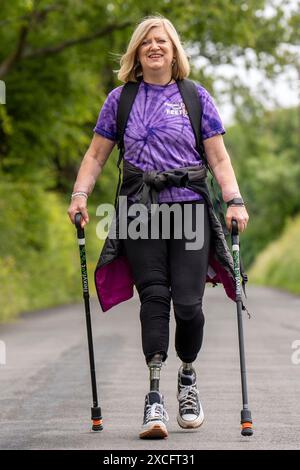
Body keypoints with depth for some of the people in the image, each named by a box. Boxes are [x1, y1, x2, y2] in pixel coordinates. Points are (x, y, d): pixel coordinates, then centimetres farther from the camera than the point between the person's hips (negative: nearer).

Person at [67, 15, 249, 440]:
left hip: (189, 208, 0)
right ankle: (154, 396, -8)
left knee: (187, 301, -7)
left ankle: (188, 375, 20)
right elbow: (96, 155, 15)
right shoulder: (120, 99, 12)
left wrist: (235, 201, -5)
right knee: (153, 296, -9)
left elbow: (219, 157, 8)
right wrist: (80, 193, 0)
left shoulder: (196, 98, 10)